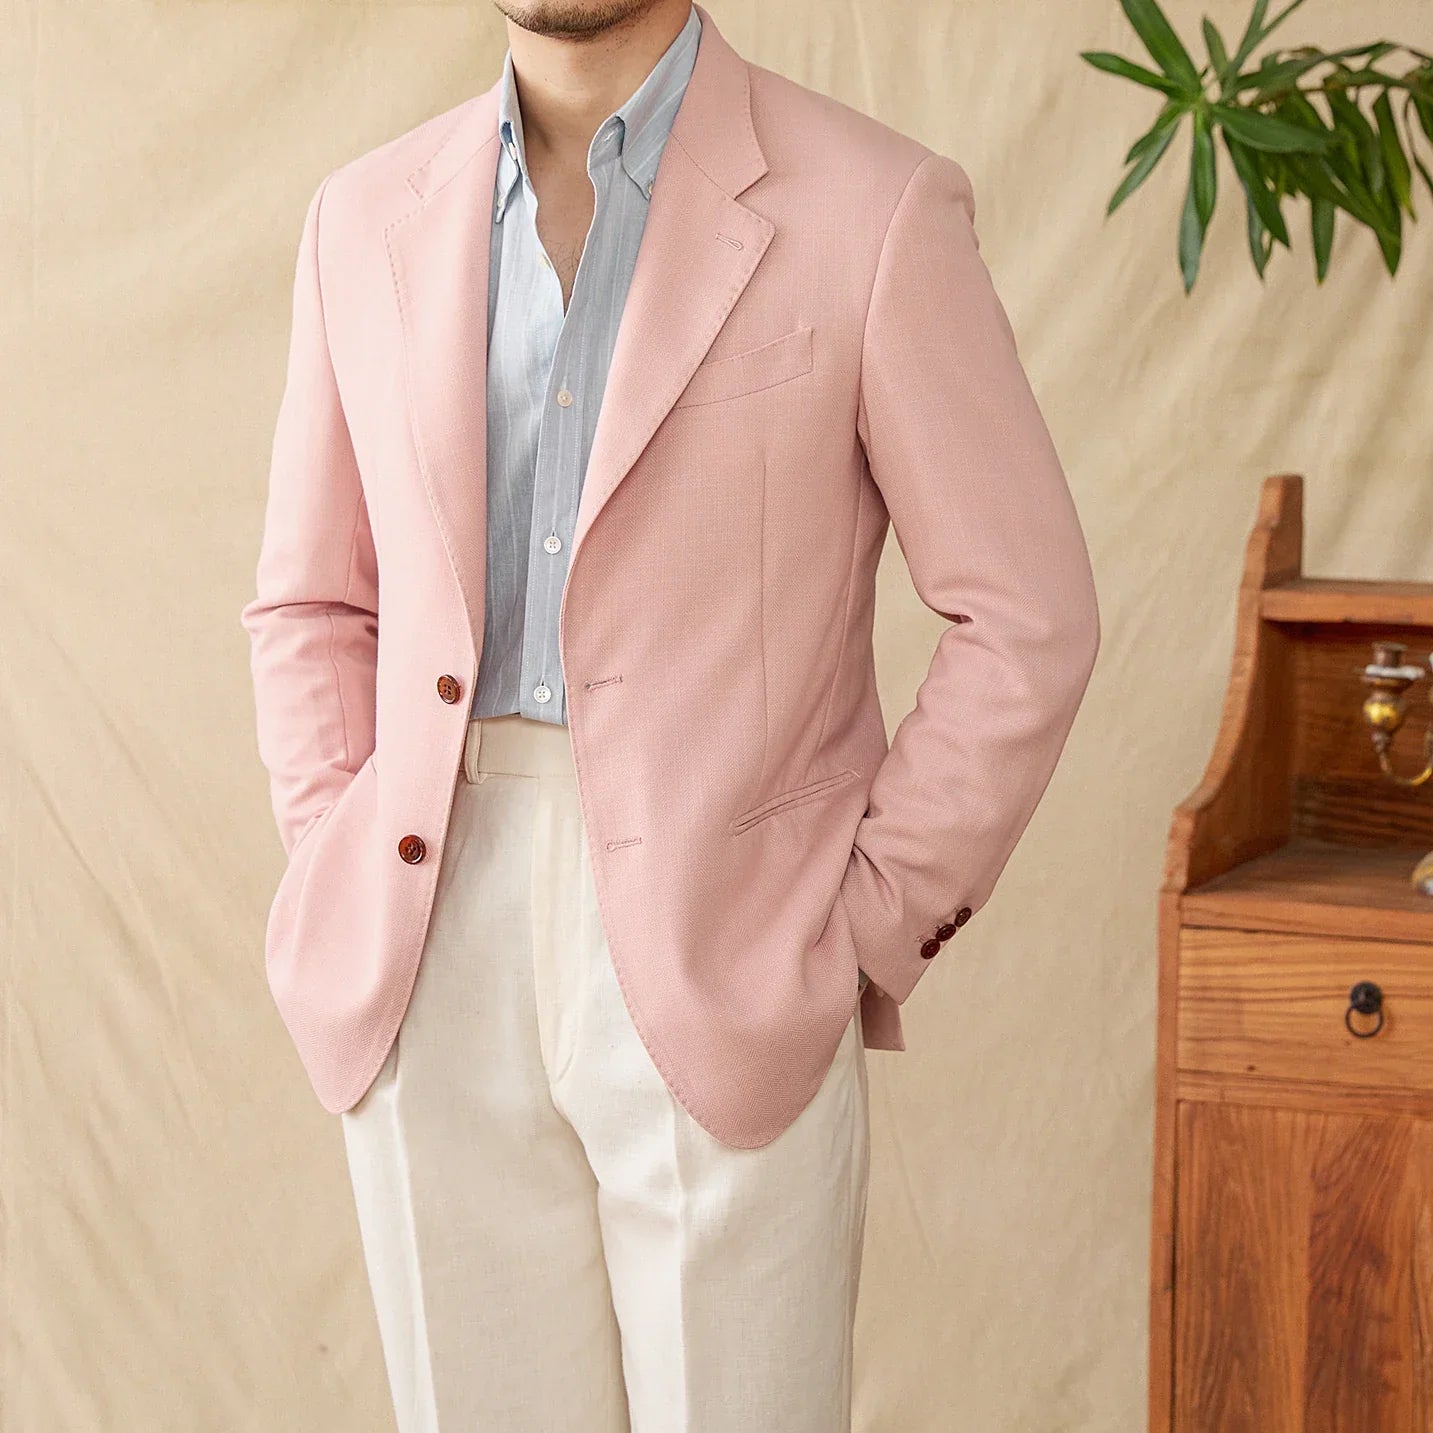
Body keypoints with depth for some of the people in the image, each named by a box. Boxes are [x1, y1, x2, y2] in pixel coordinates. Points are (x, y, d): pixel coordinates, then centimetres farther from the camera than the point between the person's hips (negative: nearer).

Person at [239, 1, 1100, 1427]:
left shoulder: (874, 211, -5)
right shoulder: (368, 219, 8)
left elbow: (1026, 618, -2)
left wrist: (870, 928, -5)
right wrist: (341, 878, 5)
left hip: (722, 974, -3)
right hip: (432, 975, 4)